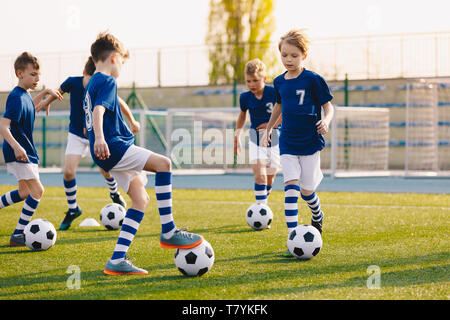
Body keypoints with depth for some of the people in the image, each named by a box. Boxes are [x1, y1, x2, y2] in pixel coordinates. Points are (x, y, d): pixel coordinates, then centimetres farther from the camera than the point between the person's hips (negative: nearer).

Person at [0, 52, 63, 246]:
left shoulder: (25, 94, 9)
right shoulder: (16, 97, -20)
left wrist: (45, 93, 27)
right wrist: (16, 146, -42)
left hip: (26, 150, 10)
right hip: (18, 152, -10)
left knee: (25, 193, 17)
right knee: (37, 190, -15)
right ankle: (18, 235, -11)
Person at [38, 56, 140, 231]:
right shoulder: (73, 82, -17)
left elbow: (120, 103, -1)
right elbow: (60, 91, 6)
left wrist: (132, 122, 5)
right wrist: (47, 102, 18)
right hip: (76, 135, 0)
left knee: (105, 168, -8)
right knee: (68, 172, -13)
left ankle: (114, 193, 28)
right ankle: (73, 209, 8)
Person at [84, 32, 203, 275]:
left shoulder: (91, 84, 24)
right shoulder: (107, 82, -7)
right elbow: (99, 110, -25)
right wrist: (99, 139, -40)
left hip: (111, 153, 11)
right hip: (114, 146, -11)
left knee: (141, 199, 7)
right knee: (163, 163, -20)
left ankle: (117, 260, 1)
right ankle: (168, 232, -20)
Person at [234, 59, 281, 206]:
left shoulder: (274, 93, -13)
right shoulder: (245, 98, -3)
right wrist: (237, 136, 17)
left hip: (274, 138, -1)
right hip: (256, 139, 1)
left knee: (269, 179, 8)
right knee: (259, 176, -16)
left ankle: (263, 199, 35)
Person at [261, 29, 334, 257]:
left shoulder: (313, 80, -9)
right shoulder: (279, 82, 6)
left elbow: (328, 106, -3)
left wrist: (326, 121, -23)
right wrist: (268, 129, 25)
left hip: (310, 141, -3)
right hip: (288, 142, 3)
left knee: (306, 191, 3)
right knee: (290, 186, -11)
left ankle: (317, 217, 38)